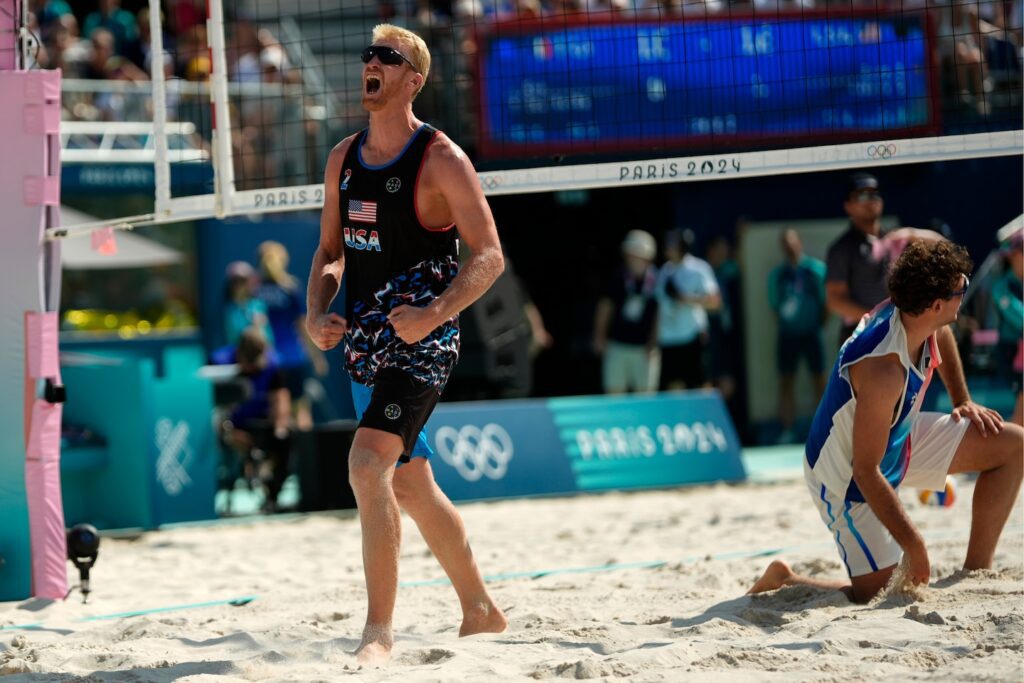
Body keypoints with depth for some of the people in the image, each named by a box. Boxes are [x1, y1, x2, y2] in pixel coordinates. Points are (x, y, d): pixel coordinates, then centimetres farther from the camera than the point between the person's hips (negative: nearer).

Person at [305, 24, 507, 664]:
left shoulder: (441, 159, -10)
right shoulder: (344, 158, 10)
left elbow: (489, 256, -11)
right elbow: (331, 250, 19)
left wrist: (435, 313, -25)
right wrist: (317, 312, 1)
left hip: (421, 339, -8)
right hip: (368, 340, 8)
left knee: (368, 462, -23)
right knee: (411, 486, 15)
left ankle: (380, 628, -20)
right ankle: (481, 611, 31)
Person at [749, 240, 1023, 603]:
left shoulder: (905, 312, -15)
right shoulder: (884, 372, -40)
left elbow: (942, 336, 15)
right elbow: (865, 472, -33)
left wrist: (962, 401, 13)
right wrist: (914, 545, -28)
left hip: (898, 438, 9)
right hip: (846, 478, -9)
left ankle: (976, 573, 10)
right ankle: (783, 581, 15)